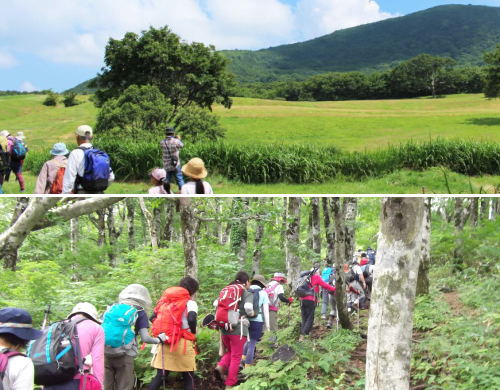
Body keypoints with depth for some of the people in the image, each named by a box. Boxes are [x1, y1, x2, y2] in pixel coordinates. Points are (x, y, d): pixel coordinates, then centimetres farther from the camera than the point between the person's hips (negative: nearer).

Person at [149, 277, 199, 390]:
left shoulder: (165, 300, 15)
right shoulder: (190, 302, -2)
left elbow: (155, 318, 11)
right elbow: (191, 319, -19)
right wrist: (193, 334, -2)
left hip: (165, 343, 5)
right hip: (182, 343, -5)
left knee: (160, 376, 10)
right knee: (189, 378, 7)